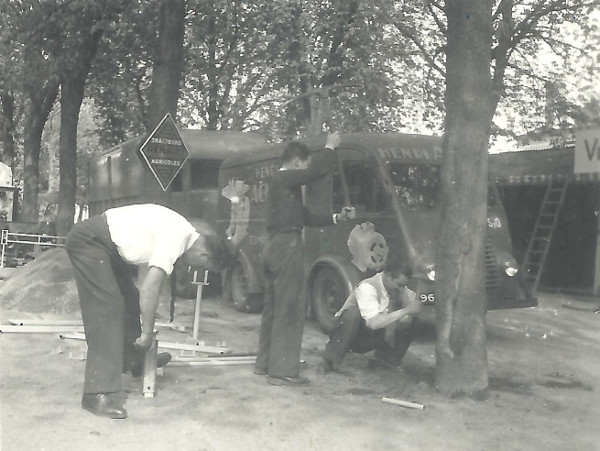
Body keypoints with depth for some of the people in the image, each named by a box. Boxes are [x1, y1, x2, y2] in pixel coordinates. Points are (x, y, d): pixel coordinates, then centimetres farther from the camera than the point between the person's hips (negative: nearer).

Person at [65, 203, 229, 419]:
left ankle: (134, 359, 33)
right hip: (89, 241, -11)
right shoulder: (177, 239, -19)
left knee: (128, 298, 18)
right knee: (106, 312, -14)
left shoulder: (183, 230, 10)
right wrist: (147, 332, -11)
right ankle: (98, 395, -15)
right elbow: (150, 288, -22)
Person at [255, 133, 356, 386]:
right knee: (290, 309, -9)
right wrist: (329, 147, -5)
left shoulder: (281, 182, 22)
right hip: (287, 246, -10)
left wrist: (337, 218, 16)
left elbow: (305, 217, 22)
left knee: (273, 307, 14)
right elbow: (318, 171, -22)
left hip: (276, 246, 10)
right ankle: (283, 371, -8)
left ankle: (265, 363, 21)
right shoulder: (286, 178, -9)